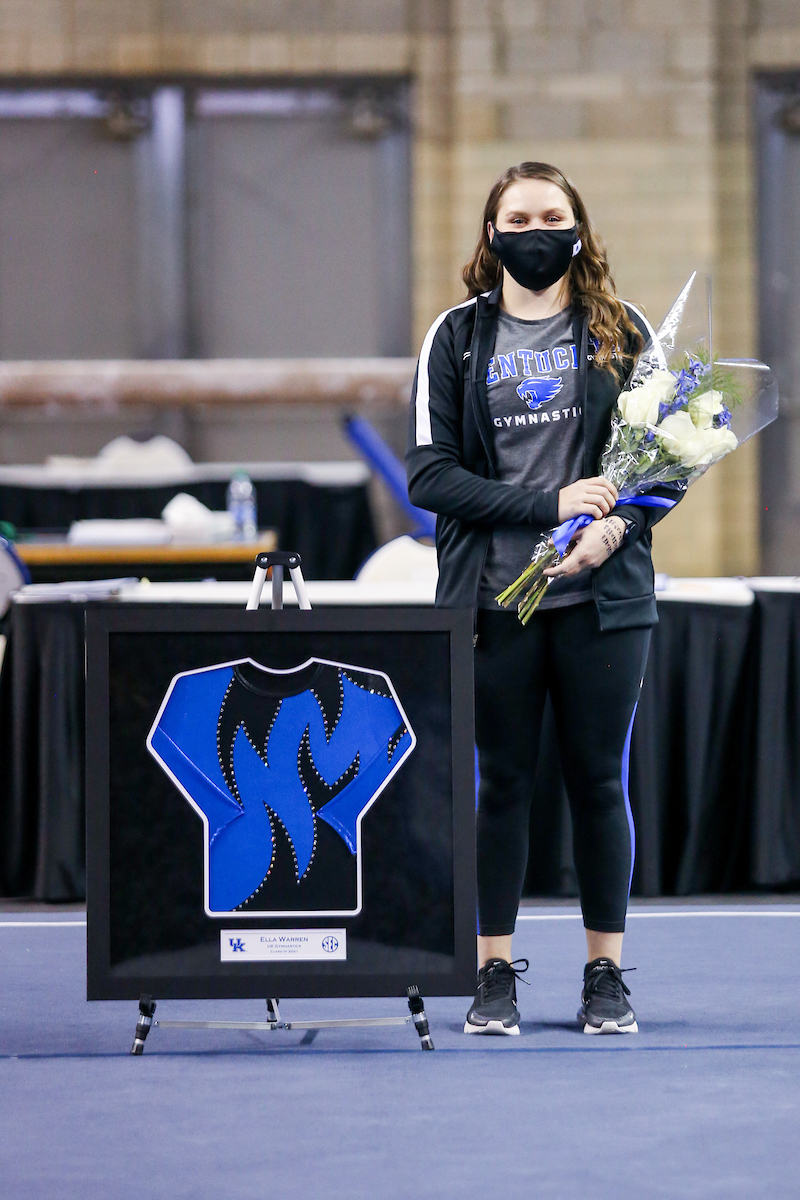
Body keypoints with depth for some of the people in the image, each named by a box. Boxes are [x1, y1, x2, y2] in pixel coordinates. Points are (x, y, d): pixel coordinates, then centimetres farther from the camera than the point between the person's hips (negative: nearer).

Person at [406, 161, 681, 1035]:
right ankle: (493, 973, 11)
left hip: (604, 598, 0)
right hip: (491, 600, 0)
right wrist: (550, 504, -12)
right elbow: (429, 474, -1)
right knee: (501, 783, 3)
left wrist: (615, 527, -14)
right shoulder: (457, 337, 6)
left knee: (599, 781, 4)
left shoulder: (622, 331, 7)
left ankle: (606, 973, 12)